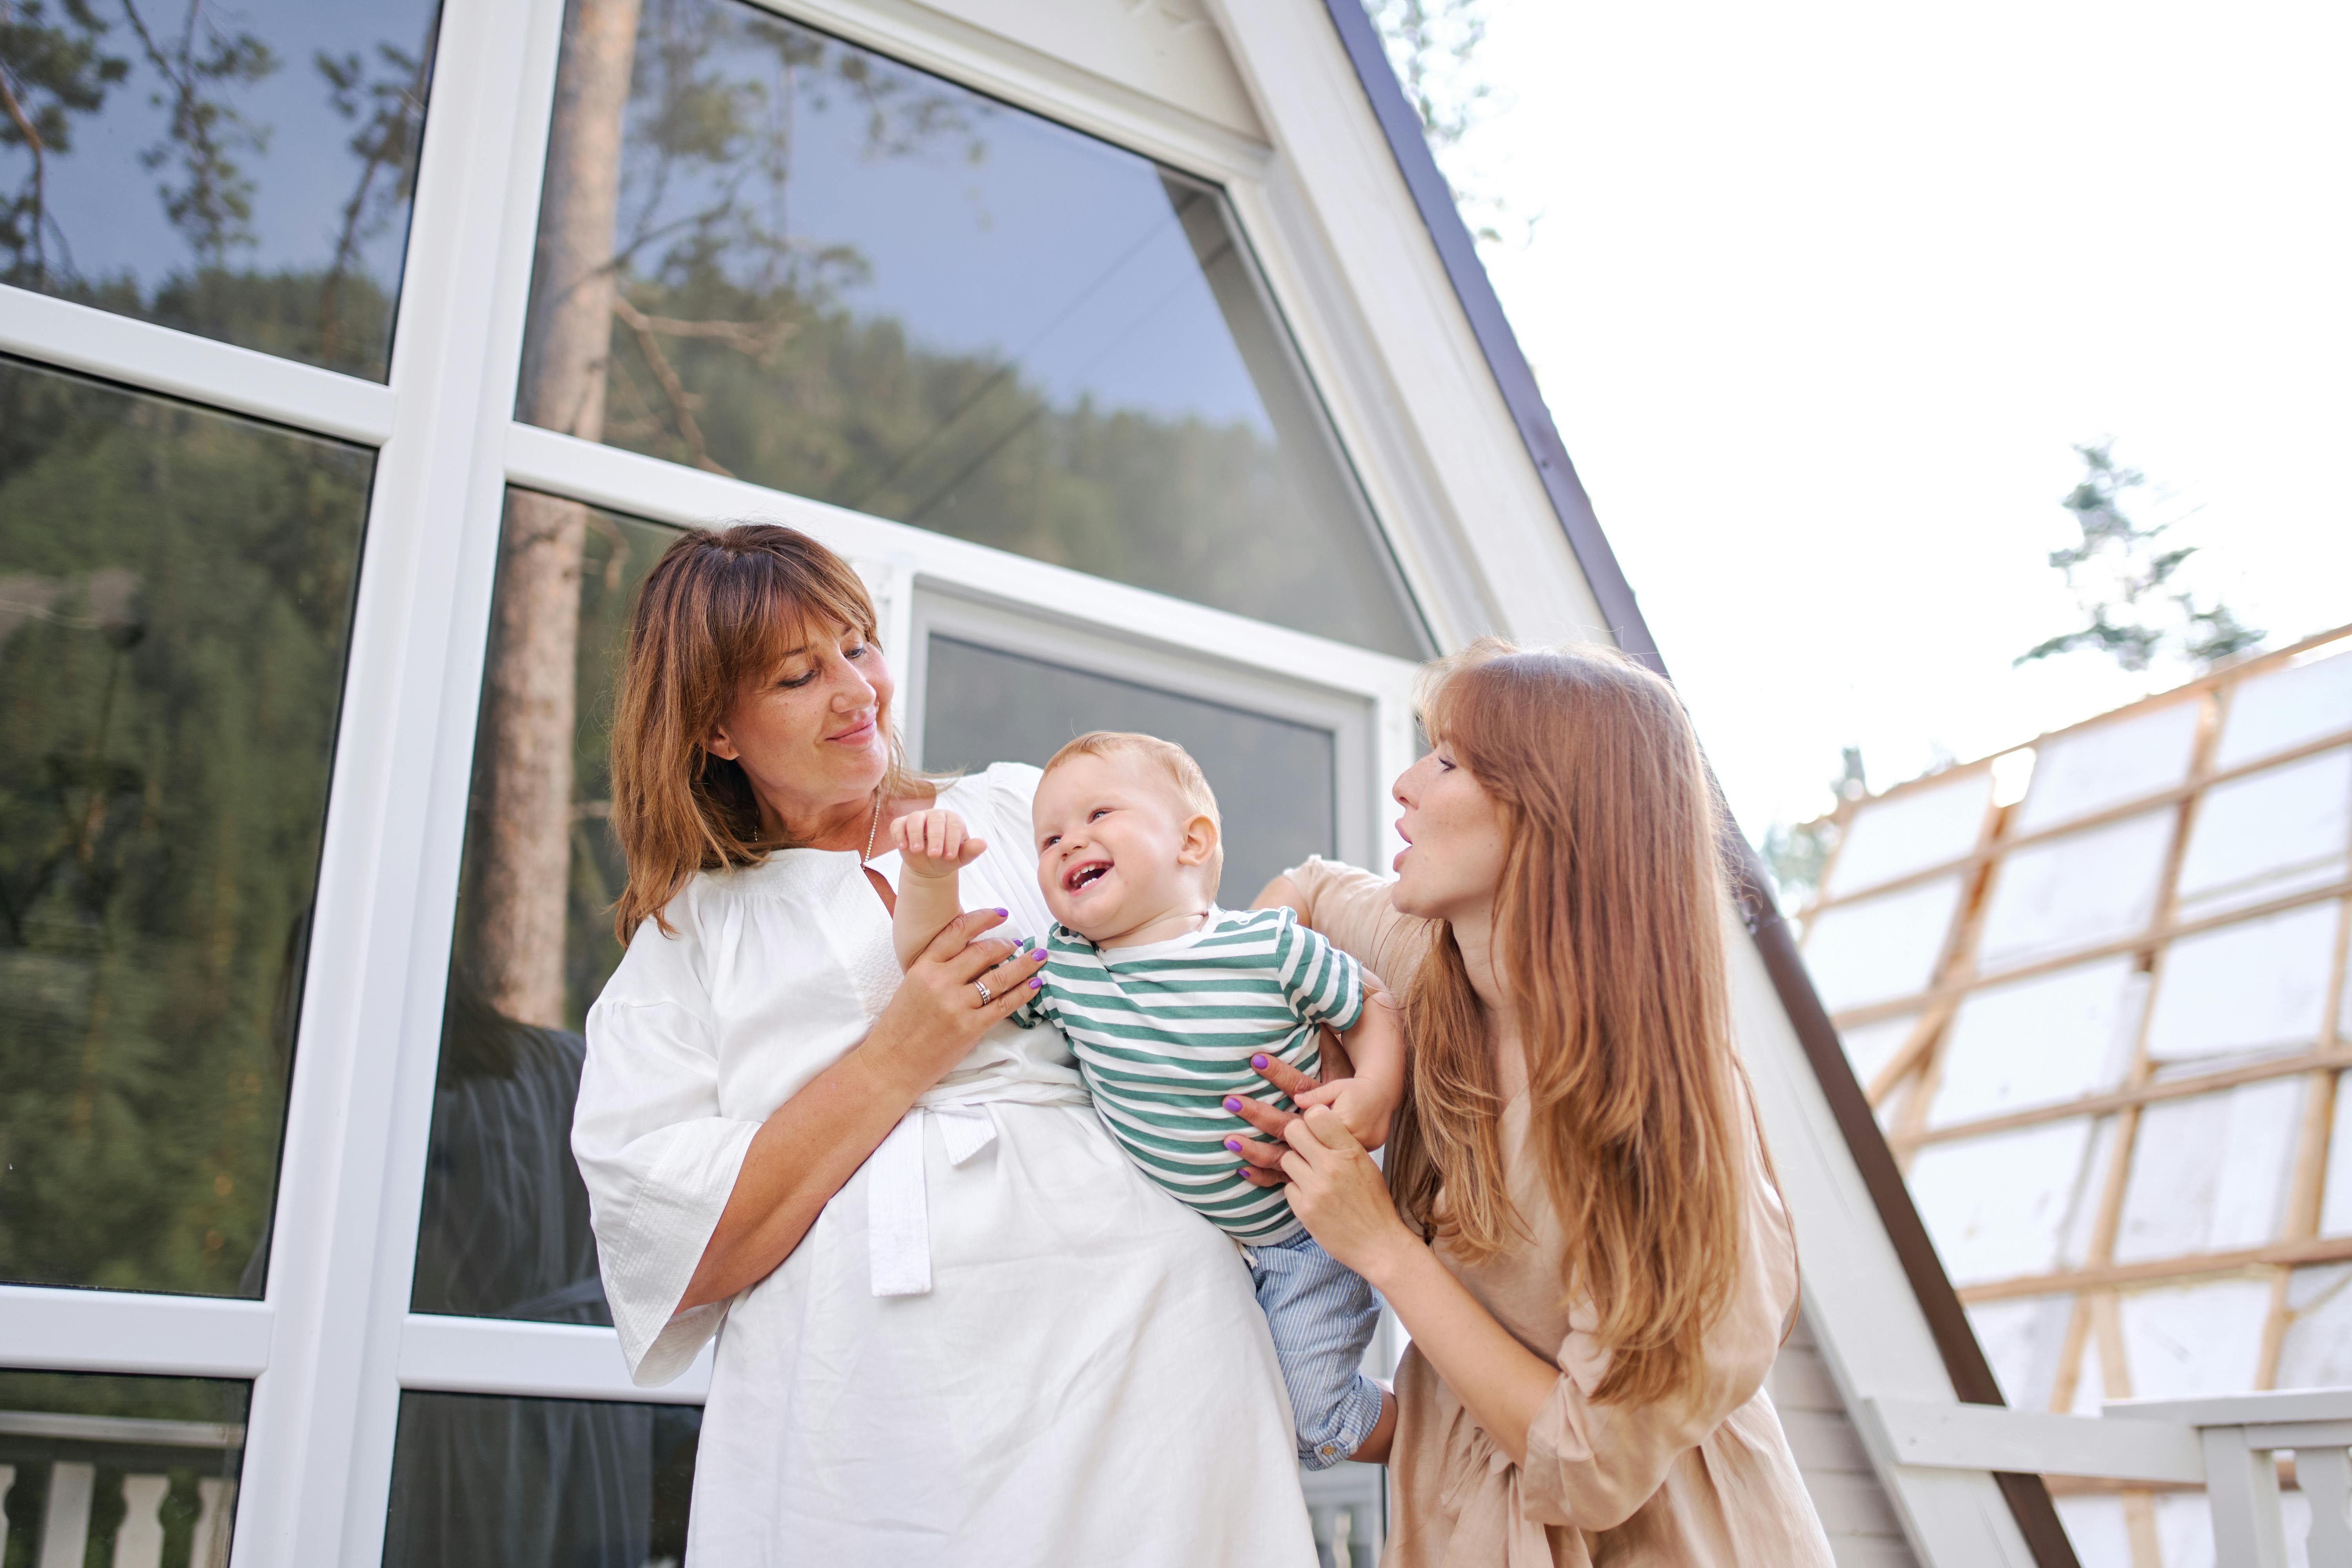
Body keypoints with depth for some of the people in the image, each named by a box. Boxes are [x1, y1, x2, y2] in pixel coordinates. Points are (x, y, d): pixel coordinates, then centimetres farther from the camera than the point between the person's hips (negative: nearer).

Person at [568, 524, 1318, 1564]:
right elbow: (671, 1256, -2)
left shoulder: (1033, 814, 14)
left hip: (1136, 1361, 1)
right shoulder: (680, 945, 10)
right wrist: (897, 1060, -8)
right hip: (869, 1427, -1)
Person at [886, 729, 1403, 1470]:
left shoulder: (1274, 948, -18)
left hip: (1301, 1234, -4)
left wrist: (1375, 1091, -22)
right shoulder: (1059, 969, -10)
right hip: (1180, 1240, 4)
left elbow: (1371, 1003, -3)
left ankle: (1412, 1434, 29)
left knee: (1312, 1425, -2)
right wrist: (928, 879, -23)